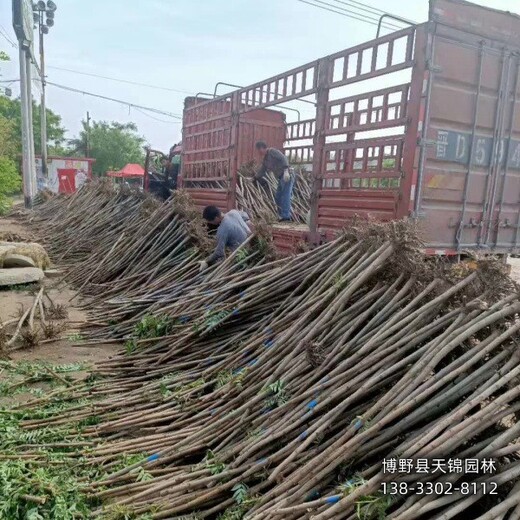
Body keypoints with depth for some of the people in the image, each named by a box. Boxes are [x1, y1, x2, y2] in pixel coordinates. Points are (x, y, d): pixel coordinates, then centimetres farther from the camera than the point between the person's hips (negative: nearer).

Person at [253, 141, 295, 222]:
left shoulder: (272, 151, -7)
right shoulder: (265, 159, 19)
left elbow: (283, 158, -19)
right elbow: (262, 171, 30)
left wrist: (286, 170, -29)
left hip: (287, 175, -10)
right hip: (281, 178, 10)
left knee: (285, 196, -14)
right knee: (278, 198, 9)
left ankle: (286, 217, -16)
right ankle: (282, 216, 14)